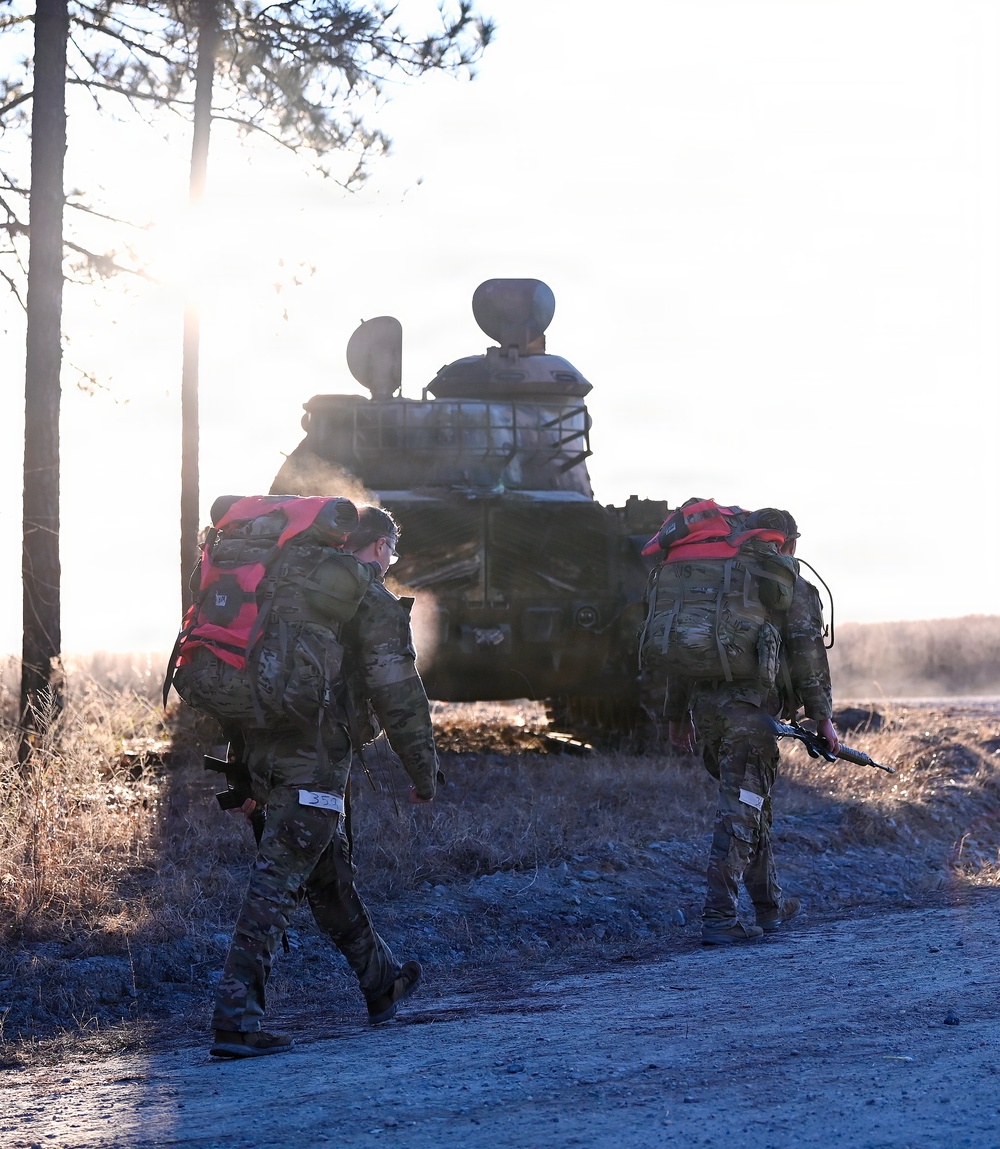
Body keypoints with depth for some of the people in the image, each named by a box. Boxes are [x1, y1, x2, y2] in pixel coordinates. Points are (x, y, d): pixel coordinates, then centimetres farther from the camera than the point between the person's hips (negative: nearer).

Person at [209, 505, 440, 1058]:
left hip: (265, 749, 8)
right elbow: (397, 694, -8)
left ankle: (382, 983, 39)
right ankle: (236, 1016, -17)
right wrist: (424, 773, 2)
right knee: (276, 882, -11)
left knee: (331, 873, 22)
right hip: (315, 758, -8)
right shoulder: (374, 601, -3)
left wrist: (249, 775, 23)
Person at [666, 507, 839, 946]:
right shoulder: (792, 587, 4)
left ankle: (769, 905, 31)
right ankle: (719, 918, -15)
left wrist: (677, 713, 25)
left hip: (704, 704, 6)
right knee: (740, 813, -7)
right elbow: (807, 651, -7)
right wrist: (821, 715, -6)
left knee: (750, 804, 21)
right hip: (751, 705, -6)